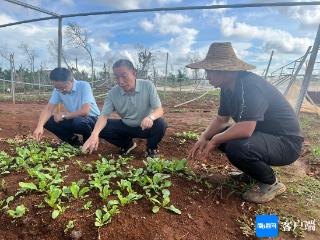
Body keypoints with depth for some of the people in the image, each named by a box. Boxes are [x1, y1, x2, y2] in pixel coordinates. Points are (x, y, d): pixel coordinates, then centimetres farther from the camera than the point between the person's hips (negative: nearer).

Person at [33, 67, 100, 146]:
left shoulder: (84, 86, -23)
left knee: (79, 121, -38)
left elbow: (85, 111, -33)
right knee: (48, 121, -11)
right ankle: (74, 141, 5)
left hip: (91, 118, -5)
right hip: (74, 119, 6)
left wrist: (64, 115, -20)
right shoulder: (58, 90, -7)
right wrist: (39, 126, -27)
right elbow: (48, 109, -9)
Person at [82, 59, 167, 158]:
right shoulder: (113, 92, -13)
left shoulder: (148, 86, -19)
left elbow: (159, 110, -22)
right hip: (126, 127, 3)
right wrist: (94, 134, -36)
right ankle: (128, 144, 10)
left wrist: (150, 117, -47)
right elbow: (104, 115, -17)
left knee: (160, 124, -33)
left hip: (146, 127, -2)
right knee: (102, 128, -17)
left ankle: (151, 147, 1)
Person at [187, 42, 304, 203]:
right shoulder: (228, 88, 1)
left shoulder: (250, 86, -29)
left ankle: (271, 184, -4)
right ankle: (254, 170, 17)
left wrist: (214, 141, -22)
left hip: (286, 142, -9)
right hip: (261, 134, 9)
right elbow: (221, 119, 8)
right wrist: (204, 138, -6)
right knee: (217, 136, 5)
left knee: (237, 148, -34)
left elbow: (245, 128, -38)